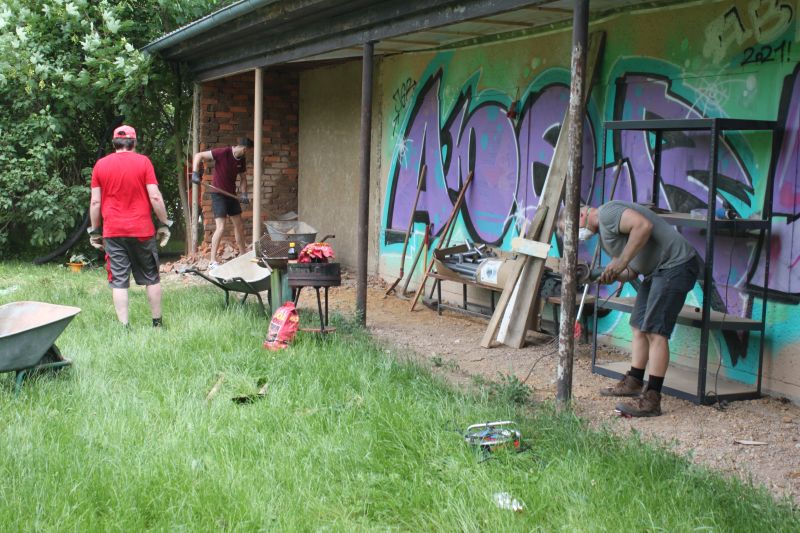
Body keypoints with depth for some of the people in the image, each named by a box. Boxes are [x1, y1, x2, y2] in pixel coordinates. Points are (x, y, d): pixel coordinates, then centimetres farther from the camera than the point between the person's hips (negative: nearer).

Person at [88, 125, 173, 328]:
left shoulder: (100, 165, 4)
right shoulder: (143, 162, -2)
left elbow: (95, 202, 4)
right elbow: (155, 197, -7)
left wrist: (95, 231, 11)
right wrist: (164, 224, 2)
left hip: (113, 232, 1)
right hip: (142, 230, -1)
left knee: (118, 281, 2)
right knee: (151, 278, 11)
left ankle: (124, 327, 0)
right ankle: (157, 323, 17)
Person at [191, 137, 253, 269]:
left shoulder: (241, 160, 3)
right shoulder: (223, 153, -18)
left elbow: (243, 178, 14)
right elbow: (198, 155, -18)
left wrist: (244, 194, -1)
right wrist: (195, 173, -29)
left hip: (231, 194, 8)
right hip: (218, 194, -8)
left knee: (239, 226, 13)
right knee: (220, 228, -14)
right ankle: (212, 262, -9)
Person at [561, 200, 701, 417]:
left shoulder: (607, 212, -10)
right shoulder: (603, 236, 21)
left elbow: (643, 225, -26)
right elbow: (632, 272, 17)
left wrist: (621, 262, -19)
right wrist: (613, 275, -5)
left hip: (676, 263, -11)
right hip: (656, 270, 11)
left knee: (654, 331, -13)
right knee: (639, 327, 16)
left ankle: (651, 400, -13)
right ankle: (634, 382, 27)